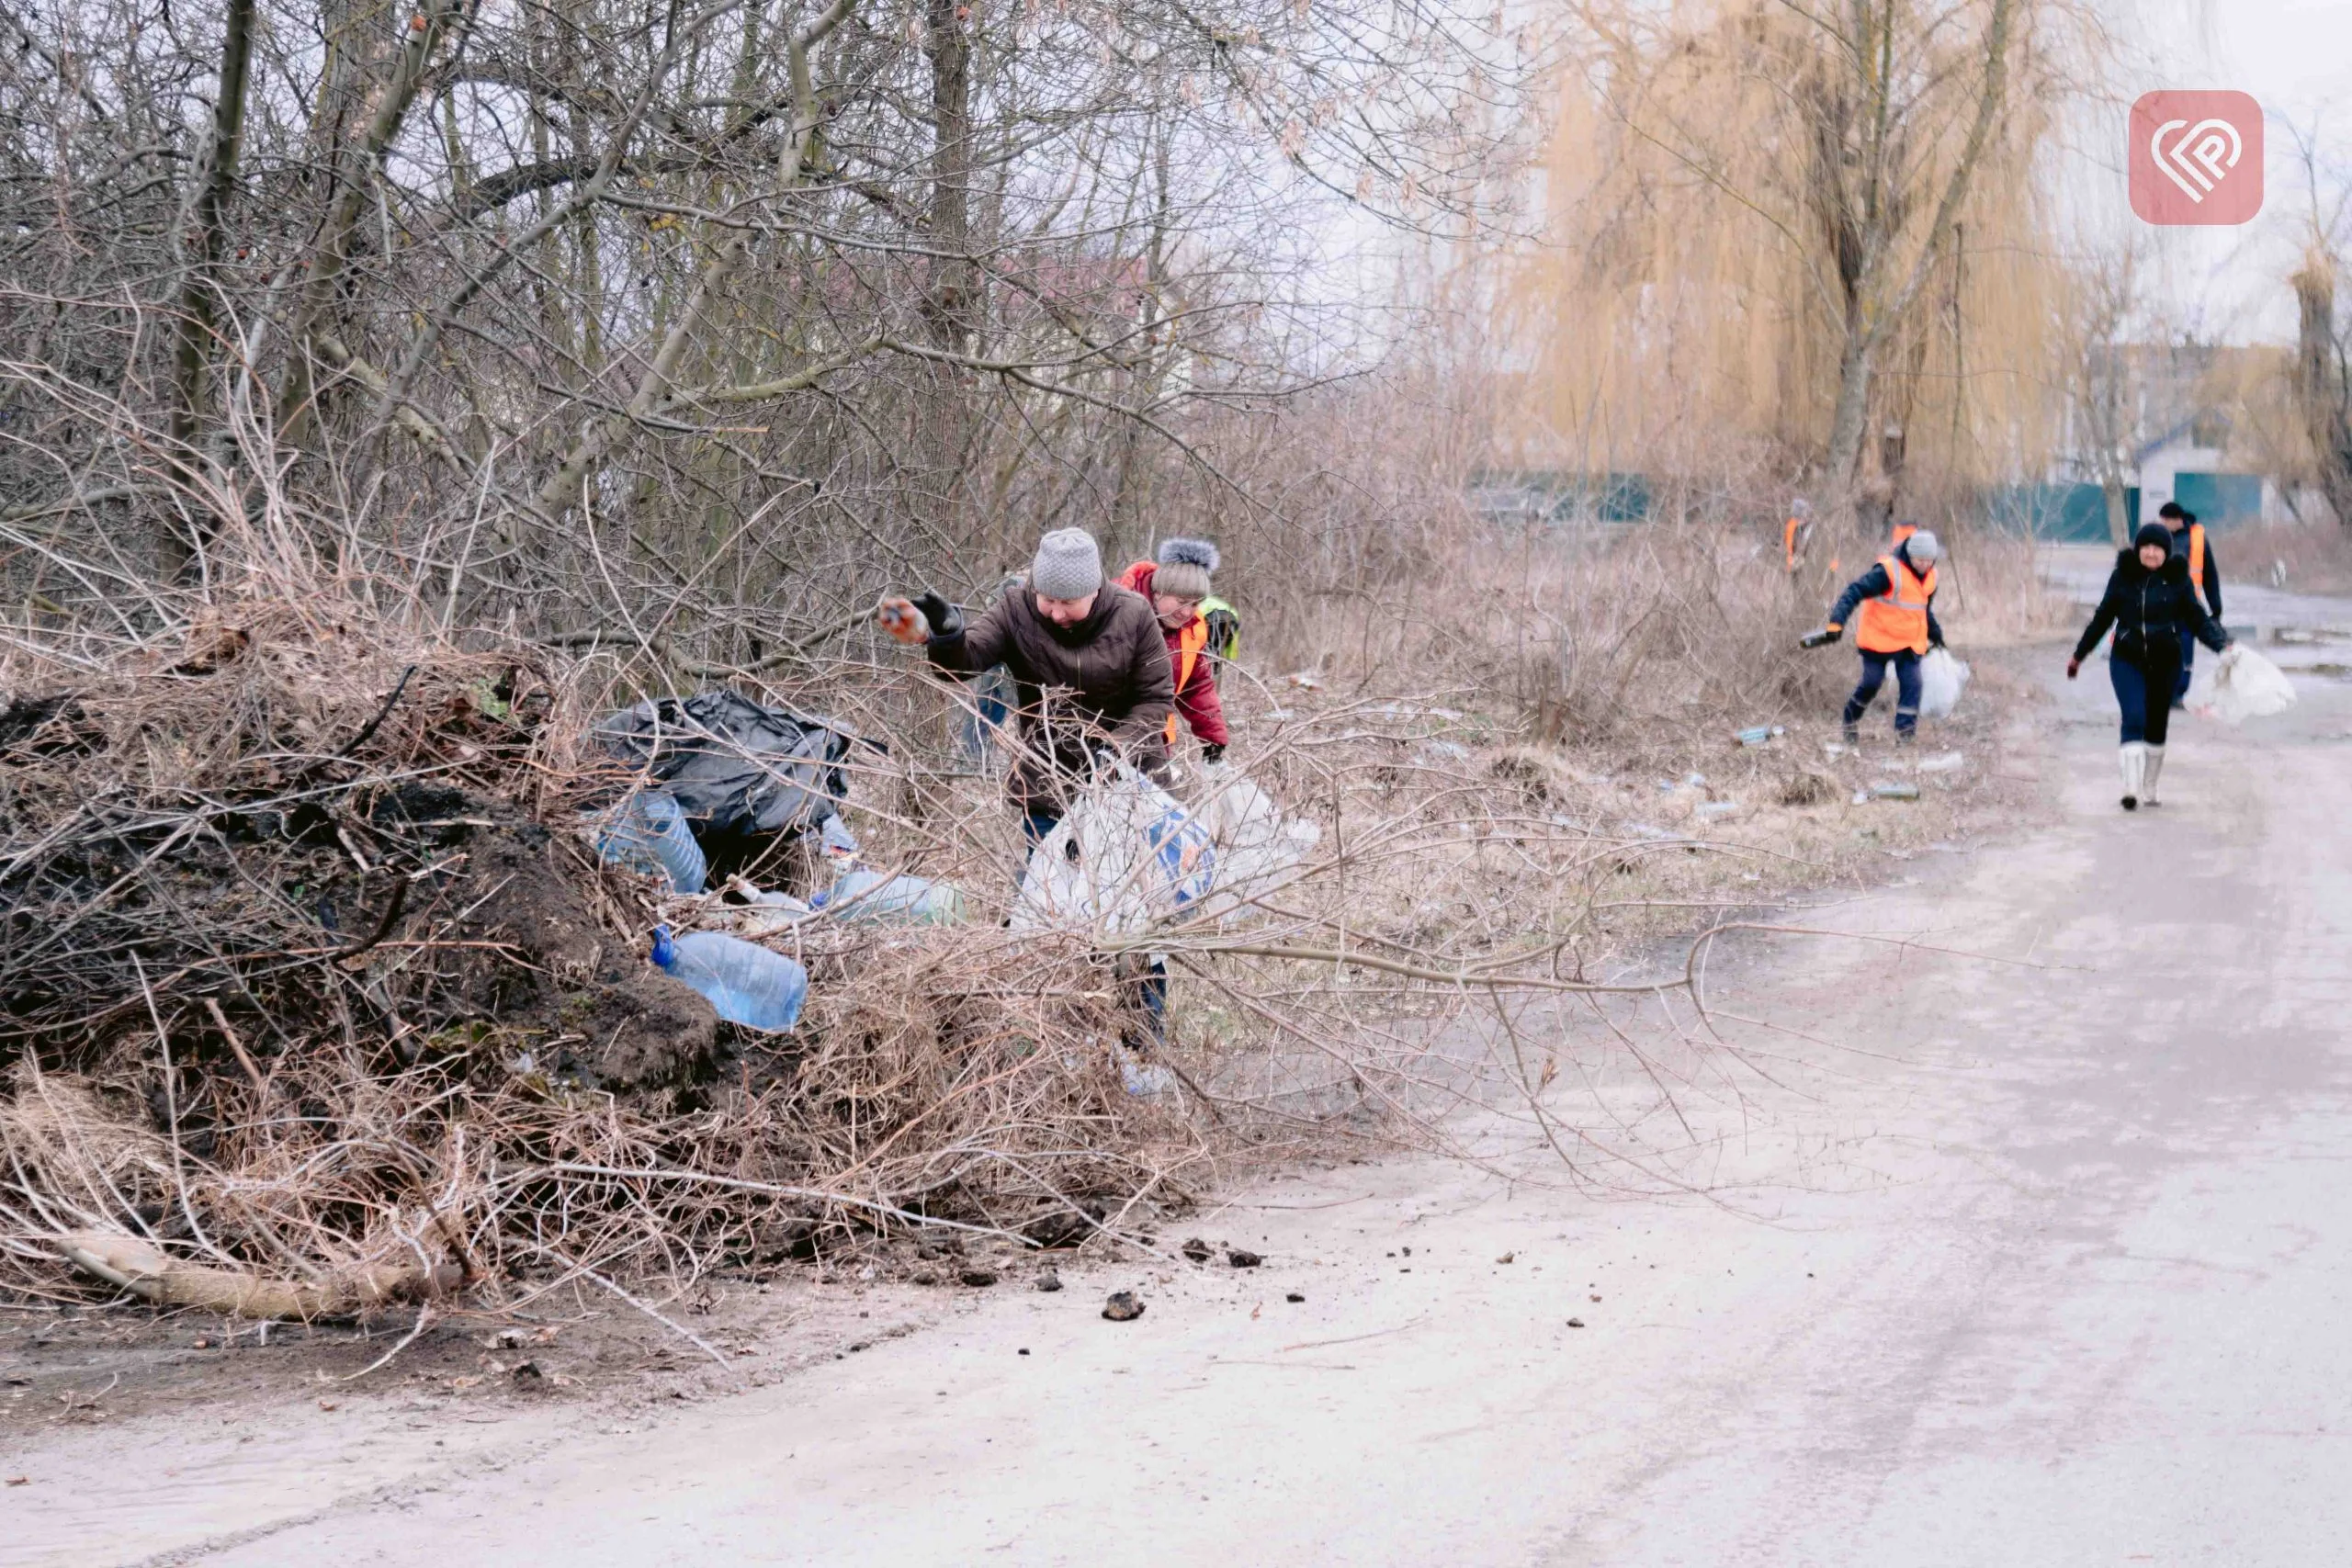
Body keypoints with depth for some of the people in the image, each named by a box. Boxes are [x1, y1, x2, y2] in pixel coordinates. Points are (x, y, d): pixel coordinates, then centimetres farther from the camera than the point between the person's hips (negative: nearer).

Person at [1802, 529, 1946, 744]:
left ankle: (1905, 731, -5)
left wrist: (1935, 635, 28)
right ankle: (1851, 721, 24)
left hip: (1910, 643, 6)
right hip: (1879, 638, -6)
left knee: (1912, 684, -7)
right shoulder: (1888, 571, -22)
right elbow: (1855, 591, -26)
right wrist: (1837, 623, -35)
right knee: (1871, 684, 0)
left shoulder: (1929, 577, 3)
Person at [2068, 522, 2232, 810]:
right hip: (2127, 660, -1)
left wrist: (2222, 645, -15)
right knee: (2134, 719, -16)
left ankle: (2149, 789, 24)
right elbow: (2103, 617, 8)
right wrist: (2079, 654, 14)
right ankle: (2131, 788, -22)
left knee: (2157, 724, 11)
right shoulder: (2123, 576, -2)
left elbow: (2198, 619, 0)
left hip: (2165, 663, 1)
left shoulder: (2177, 580, -3)